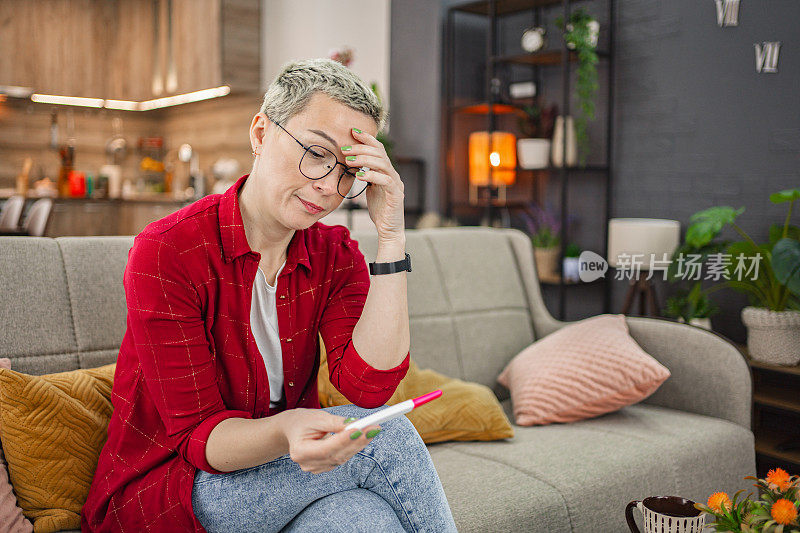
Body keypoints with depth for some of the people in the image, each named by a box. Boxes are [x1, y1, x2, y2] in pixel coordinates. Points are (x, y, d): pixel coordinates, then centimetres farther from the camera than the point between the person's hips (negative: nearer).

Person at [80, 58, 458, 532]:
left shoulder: (336, 255, -1)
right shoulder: (165, 253, -16)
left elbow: (369, 386, -17)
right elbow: (197, 434, -18)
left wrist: (391, 236, -22)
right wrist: (284, 434, -41)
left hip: (283, 463, 4)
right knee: (387, 436, -24)